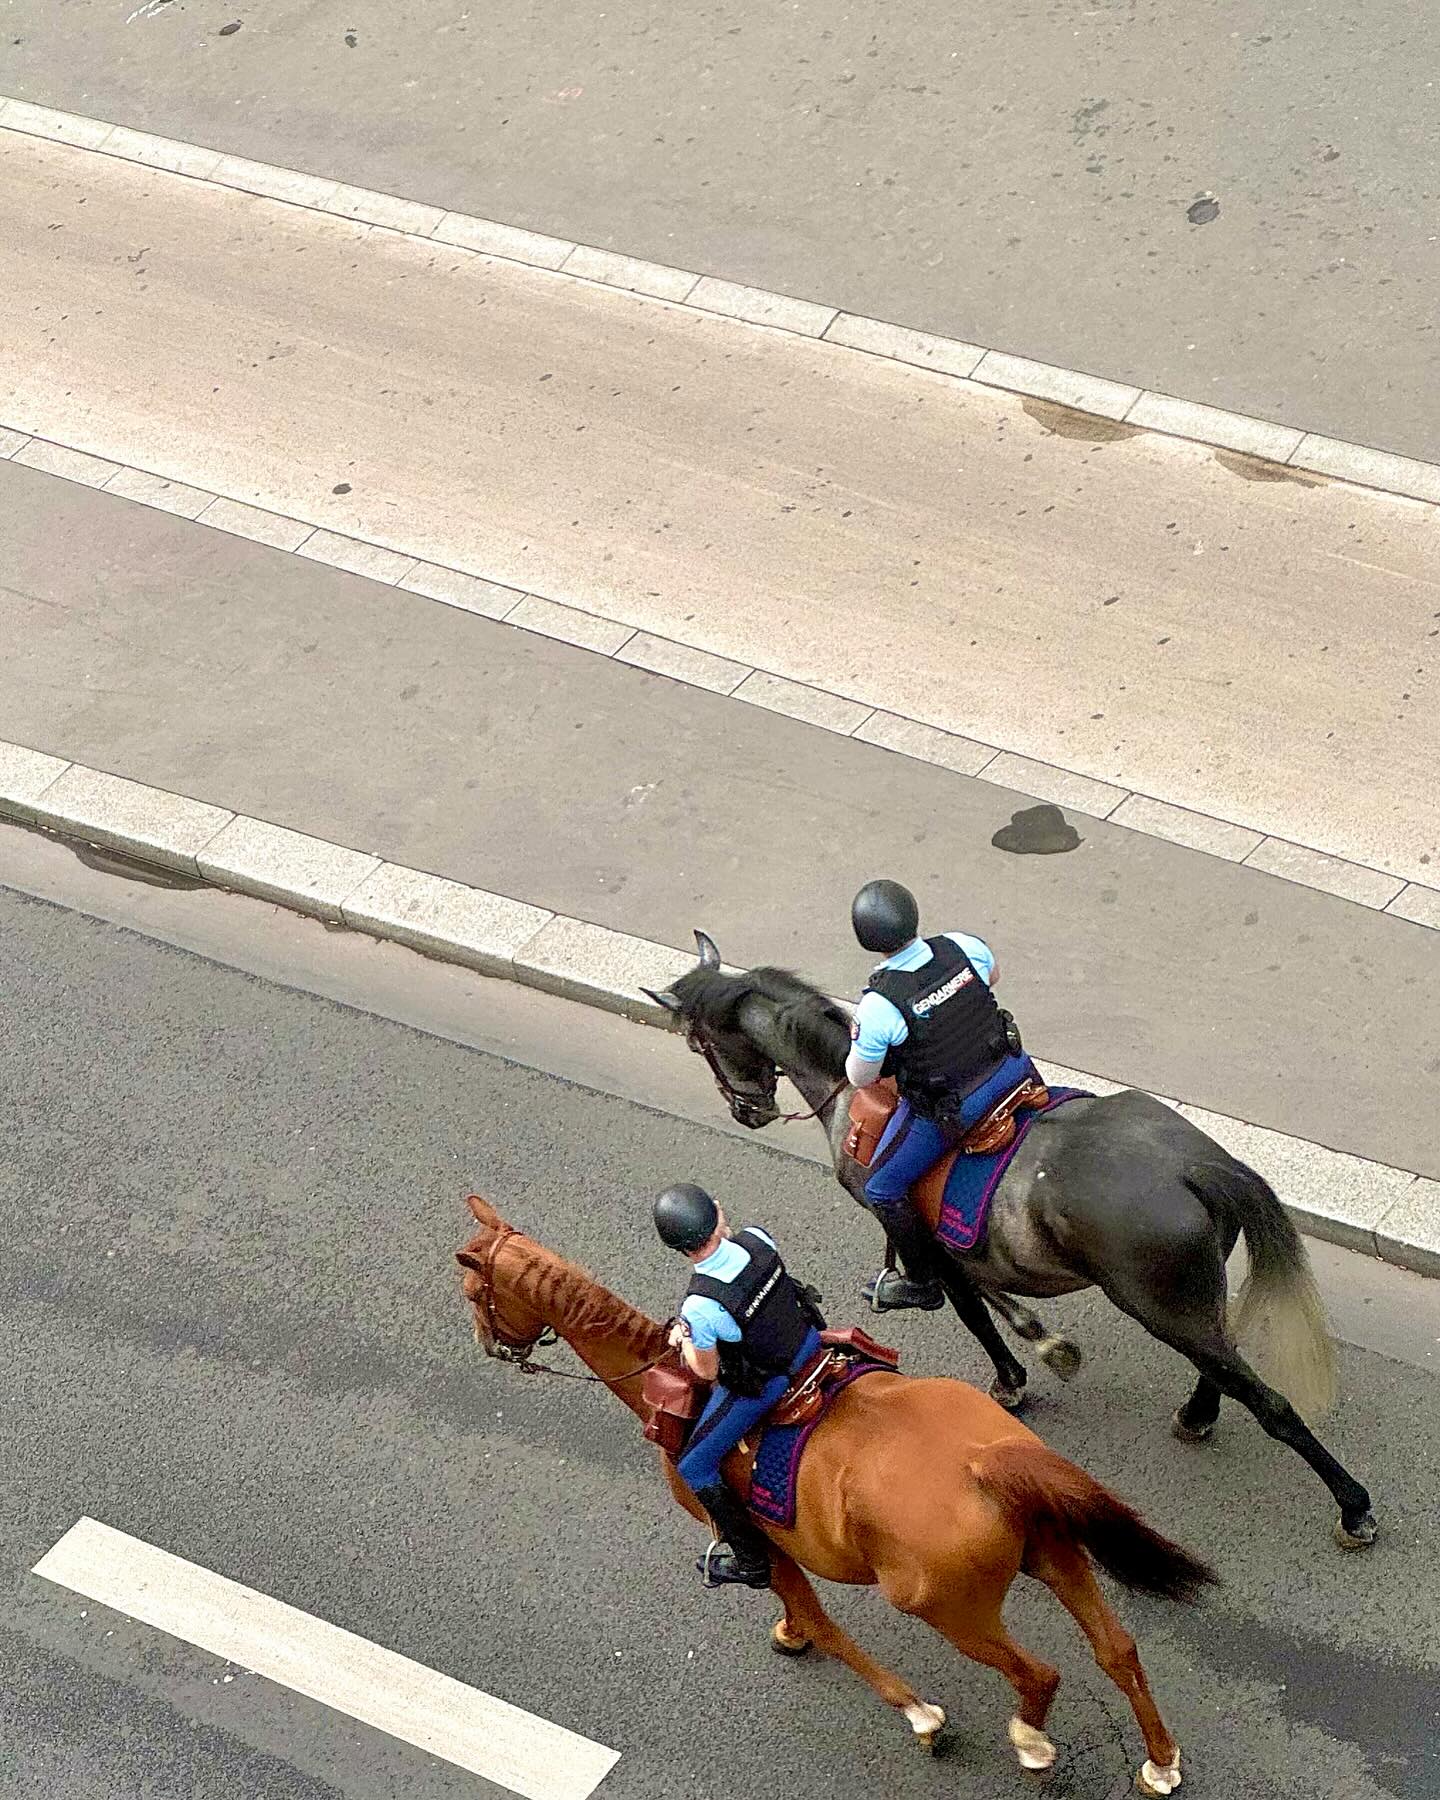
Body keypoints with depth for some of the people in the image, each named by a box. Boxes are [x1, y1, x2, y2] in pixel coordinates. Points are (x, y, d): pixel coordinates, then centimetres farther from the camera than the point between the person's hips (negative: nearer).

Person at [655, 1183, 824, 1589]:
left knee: (694, 1466, 15)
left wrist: (685, 1338, 3)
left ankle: (752, 1562, 26)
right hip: (807, 1343, 6)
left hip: (756, 1386, -6)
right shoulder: (758, 1239, -20)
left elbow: (707, 1371, -16)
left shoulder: (700, 1307, -35)